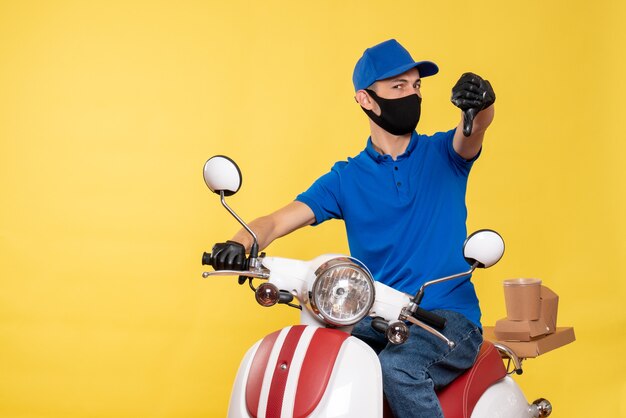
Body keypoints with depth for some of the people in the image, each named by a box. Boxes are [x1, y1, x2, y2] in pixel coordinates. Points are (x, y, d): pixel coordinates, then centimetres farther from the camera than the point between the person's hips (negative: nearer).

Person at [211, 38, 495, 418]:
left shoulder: (442, 154, 6)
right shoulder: (346, 178, 8)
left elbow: (473, 130, -16)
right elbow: (278, 221, -2)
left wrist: (481, 102, -41)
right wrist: (239, 245, -24)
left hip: (449, 319, -2)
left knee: (396, 366, -32)